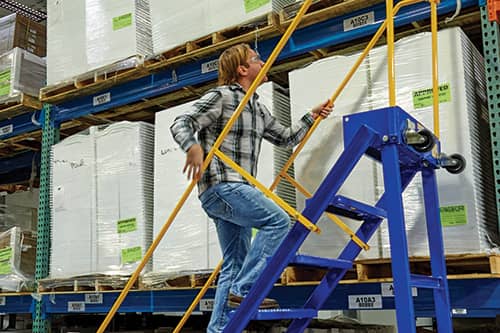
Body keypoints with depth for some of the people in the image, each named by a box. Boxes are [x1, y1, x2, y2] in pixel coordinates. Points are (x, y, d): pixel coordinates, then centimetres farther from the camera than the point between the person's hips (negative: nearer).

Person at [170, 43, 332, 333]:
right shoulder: (221, 97, -2)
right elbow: (181, 125, -10)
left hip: (236, 190, 9)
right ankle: (243, 290, -17)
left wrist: (312, 117, 26)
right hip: (220, 185, -9)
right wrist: (193, 146, -31)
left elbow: (286, 137, 33)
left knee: (235, 264, 7)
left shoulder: (258, 109, 23)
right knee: (277, 220, -21)